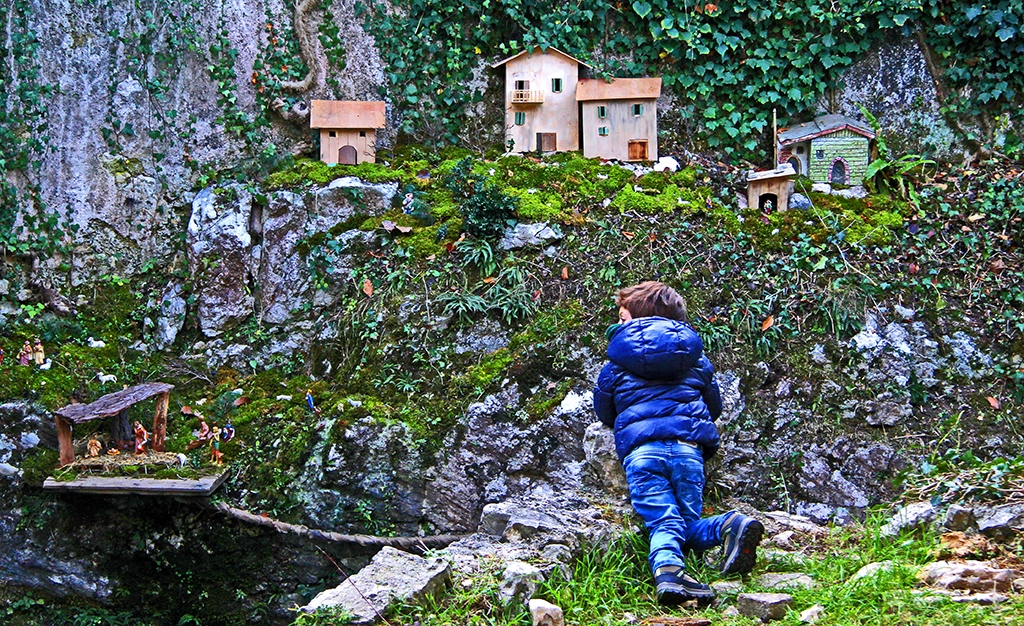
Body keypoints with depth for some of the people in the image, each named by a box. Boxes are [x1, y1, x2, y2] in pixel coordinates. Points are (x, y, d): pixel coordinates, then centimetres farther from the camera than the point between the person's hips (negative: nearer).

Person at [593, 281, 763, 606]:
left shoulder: (616, 365, 17)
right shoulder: (697, 359, 24)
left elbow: (604, 412, 29)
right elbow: (715, 407, 34)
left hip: (639, 449, -2)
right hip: (689, 446, 2)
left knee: (664, 524, -10)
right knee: (689, 523, 7)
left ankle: (667, 569, -43)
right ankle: (730, 526, -26)